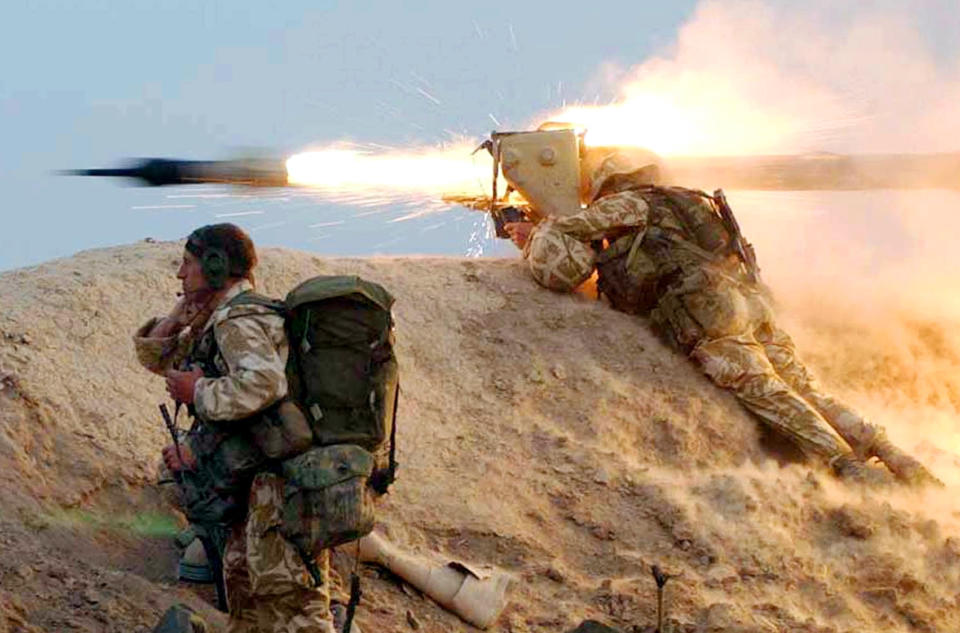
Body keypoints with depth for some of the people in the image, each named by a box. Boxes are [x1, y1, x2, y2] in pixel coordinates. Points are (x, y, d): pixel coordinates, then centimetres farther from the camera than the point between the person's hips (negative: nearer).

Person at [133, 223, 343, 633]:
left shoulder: (237, 320, -14)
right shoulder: (214, 325, 17)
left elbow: (263, 383, -33)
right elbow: (155, 356, 26)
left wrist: (197, 391, -18)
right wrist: (182, 311, 9)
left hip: (281, 486, -11)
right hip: (255, 486, 11)